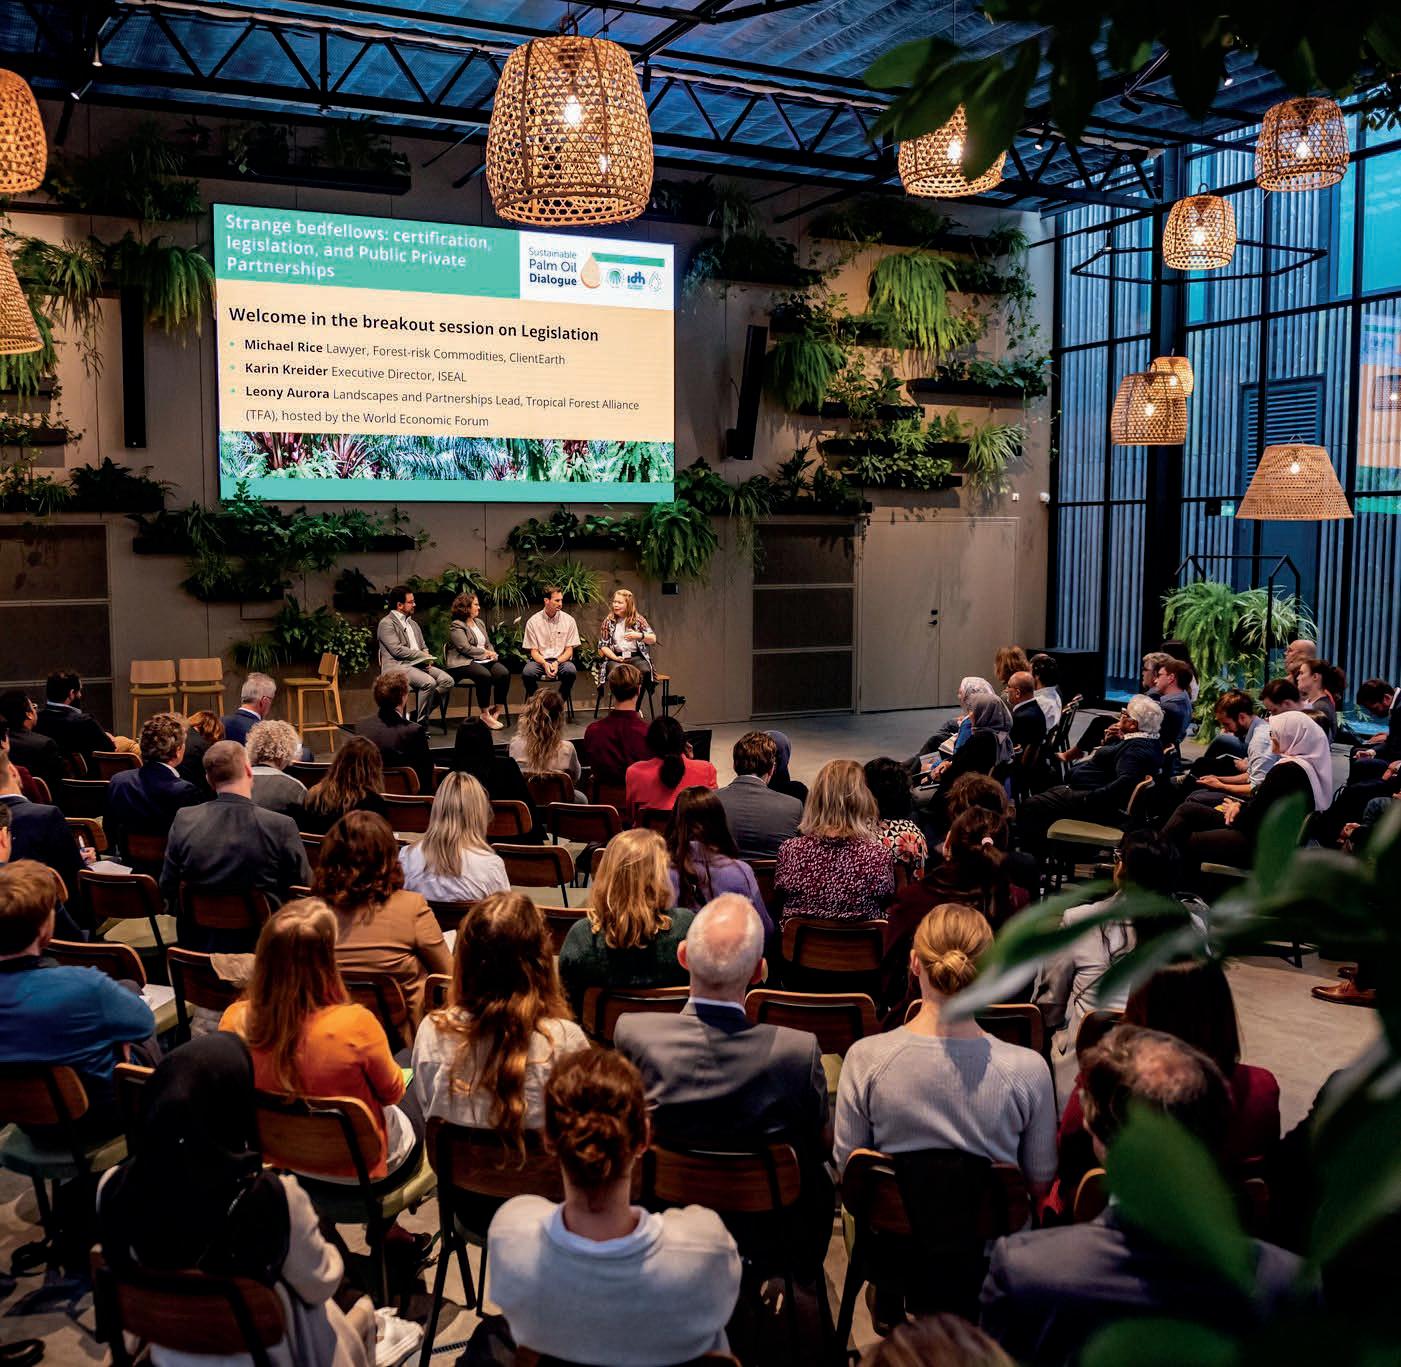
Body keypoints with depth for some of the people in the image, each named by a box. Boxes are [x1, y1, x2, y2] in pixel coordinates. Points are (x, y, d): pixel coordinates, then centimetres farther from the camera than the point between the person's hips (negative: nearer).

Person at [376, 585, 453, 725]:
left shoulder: (413, 624, 23)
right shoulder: (386, 623, -5)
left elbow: (424, 647, 24)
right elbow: (397, 650, -15)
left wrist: (427, 657, 0)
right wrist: (422, 656, -10)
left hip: (419, 664, 8)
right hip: (398, 667, -8)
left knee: (447, 680, -15)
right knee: (429, 682, -32)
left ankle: (418, 714, -7)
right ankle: (420, 723, -18)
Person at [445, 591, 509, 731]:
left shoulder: (479, 622, 22)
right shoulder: (456, 626, -3)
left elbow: (488, 643, 24)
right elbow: (465, 648, -14)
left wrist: (492, 653, 2)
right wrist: (485, 653, -10)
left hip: (483, 661, 7)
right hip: (463, 663, -7)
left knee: (504, 673, -21)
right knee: (485, 676, -35)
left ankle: (497, 711, -16)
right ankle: (485, 715, -24)